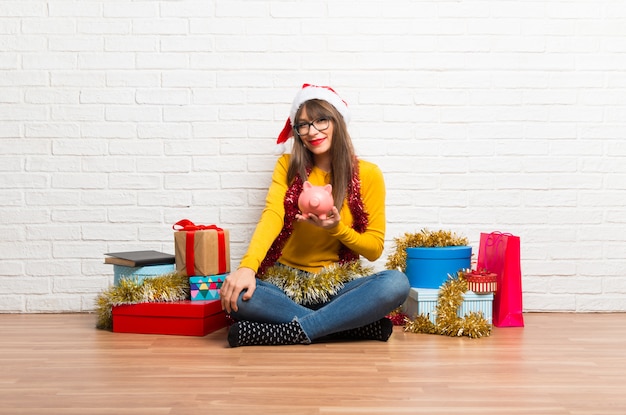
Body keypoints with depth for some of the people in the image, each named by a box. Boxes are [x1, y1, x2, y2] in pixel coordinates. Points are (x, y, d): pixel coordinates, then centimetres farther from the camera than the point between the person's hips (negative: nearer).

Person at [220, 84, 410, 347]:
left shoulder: (368, 174, 0)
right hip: (287, 284, 1)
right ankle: (357, 325, -23)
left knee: (396, 283, -31)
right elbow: (272, 216, -14)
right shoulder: (287, 167, 3)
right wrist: (247, 267, -32)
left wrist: (337, 228, -18)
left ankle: (289, 333, -27)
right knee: (235, 294, -31)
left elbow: (375, 249, 2)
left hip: (340, 284, -1)